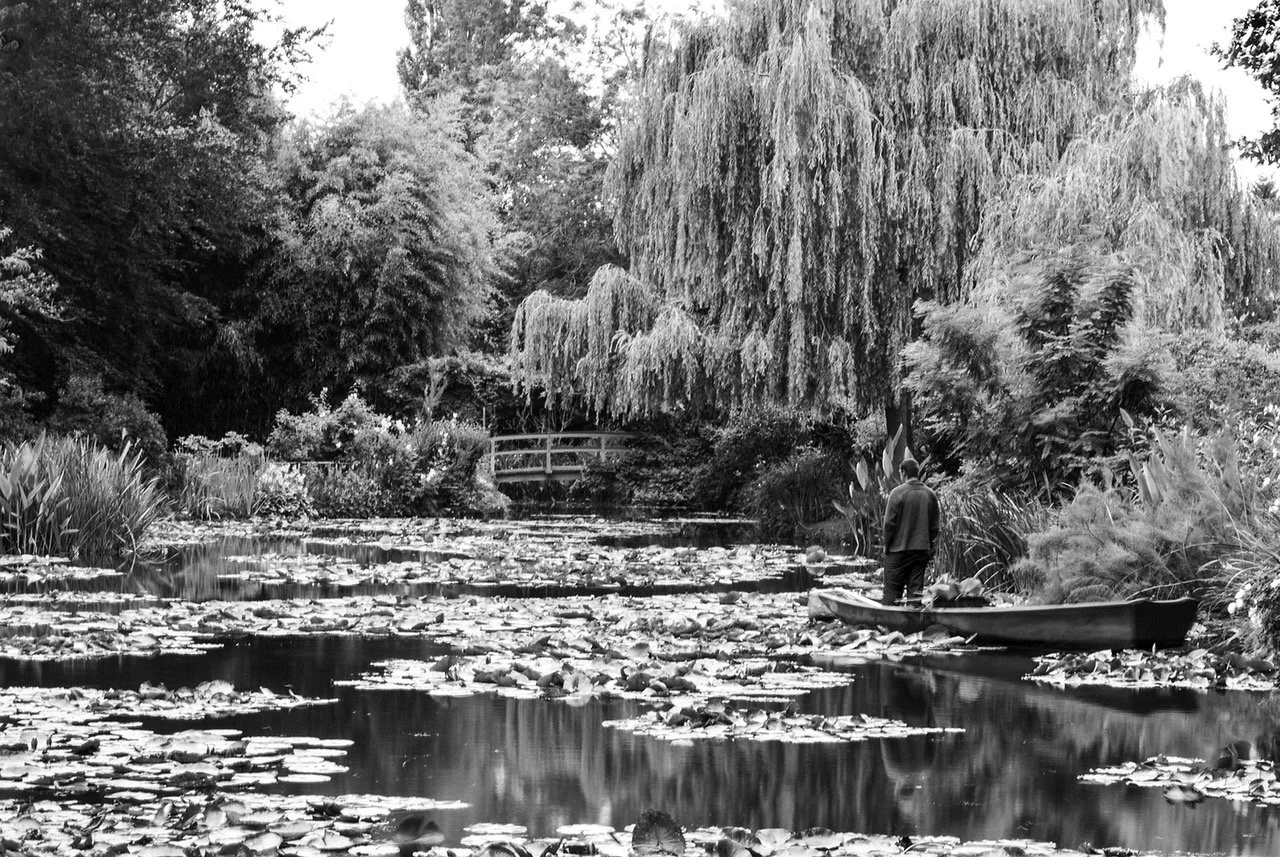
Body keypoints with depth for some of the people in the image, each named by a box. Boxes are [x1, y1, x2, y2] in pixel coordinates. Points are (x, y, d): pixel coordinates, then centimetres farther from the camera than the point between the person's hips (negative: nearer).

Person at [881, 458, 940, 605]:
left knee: (892, 591, 3)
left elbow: (889, 522, -10)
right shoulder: (930, 494, 2)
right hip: (922, 549, 4)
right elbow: (935, 525, 6)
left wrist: (887, 545, 2)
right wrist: (930, 548, 14)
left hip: (899, 549, -4)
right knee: (916, 589, 8)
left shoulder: (897, 493, -10)